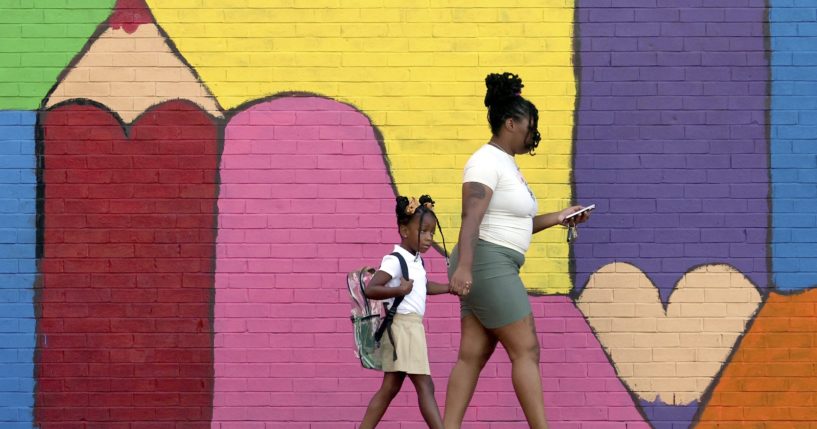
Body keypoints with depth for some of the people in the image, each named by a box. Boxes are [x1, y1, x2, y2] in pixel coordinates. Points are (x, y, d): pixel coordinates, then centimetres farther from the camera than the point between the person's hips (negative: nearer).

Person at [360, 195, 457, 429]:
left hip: (412, 327, 10)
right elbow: (370, 289, -22)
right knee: (425, 385, -11)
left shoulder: (416, 261, 13)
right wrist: (399, 290, -33)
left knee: (390, 387, 10)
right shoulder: (395, 261, -15)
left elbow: (424, 286, 32)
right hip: (403, 326, -10)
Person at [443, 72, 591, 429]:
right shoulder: (486, 162, -12)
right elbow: (471, 217, -25)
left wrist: (558, 217, 18)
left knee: (473, 355, 5)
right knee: (526, 349, -8)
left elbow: (513, 225, 26)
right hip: (487, 264, -10)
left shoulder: (506, 164, 20)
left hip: (496, 268, 10)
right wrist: (464, 266, -36)